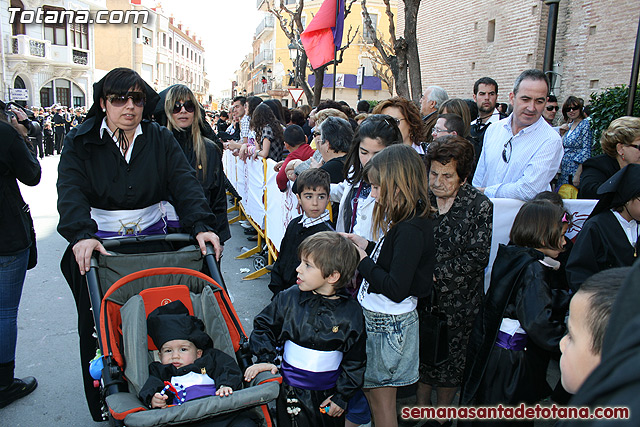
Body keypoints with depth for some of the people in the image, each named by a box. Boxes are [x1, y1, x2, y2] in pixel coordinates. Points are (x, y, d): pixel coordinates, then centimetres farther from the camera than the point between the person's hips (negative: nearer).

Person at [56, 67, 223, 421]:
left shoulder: (161, 140, 2)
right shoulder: (80, 142, -1)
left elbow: (184, 183, -10)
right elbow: (71, 191, -15)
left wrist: (201, 225, -26)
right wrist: (82, 234, -34)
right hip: (98, 245, -1)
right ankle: (103, 408, 28)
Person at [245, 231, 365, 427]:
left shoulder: (351, 312, -12)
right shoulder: (289, 298, -9)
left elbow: (355, 361, -3)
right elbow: (264, 326, 4)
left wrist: (342, 396, -3)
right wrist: (265, 358, -9)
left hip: (327, 394, -1)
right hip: (291, 391, 1)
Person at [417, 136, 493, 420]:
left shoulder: (479, 206, -11)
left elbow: (477, 257, -14)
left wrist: (435, 274, -18)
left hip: (456, 300, -2)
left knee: (450, 355, 13)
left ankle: (443, 411, 38)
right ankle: (421, 405, 40)